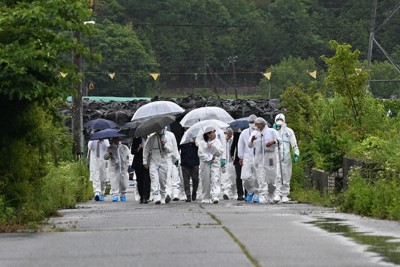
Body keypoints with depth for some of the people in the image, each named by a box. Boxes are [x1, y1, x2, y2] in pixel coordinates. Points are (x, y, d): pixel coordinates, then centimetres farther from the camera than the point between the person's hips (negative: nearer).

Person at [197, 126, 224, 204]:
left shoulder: (217, 141, 11)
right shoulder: (202, 143, 4)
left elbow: (221, 151, 2)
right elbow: (200, 154, -4)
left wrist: (213, 147, -11)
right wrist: (210, 157, -10)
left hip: (215, 163, 0)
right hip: (205, 163, 0)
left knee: (215, 179, -14)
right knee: (206, 181, 1)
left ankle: (215, 197, -24)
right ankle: (206, 198, 11)